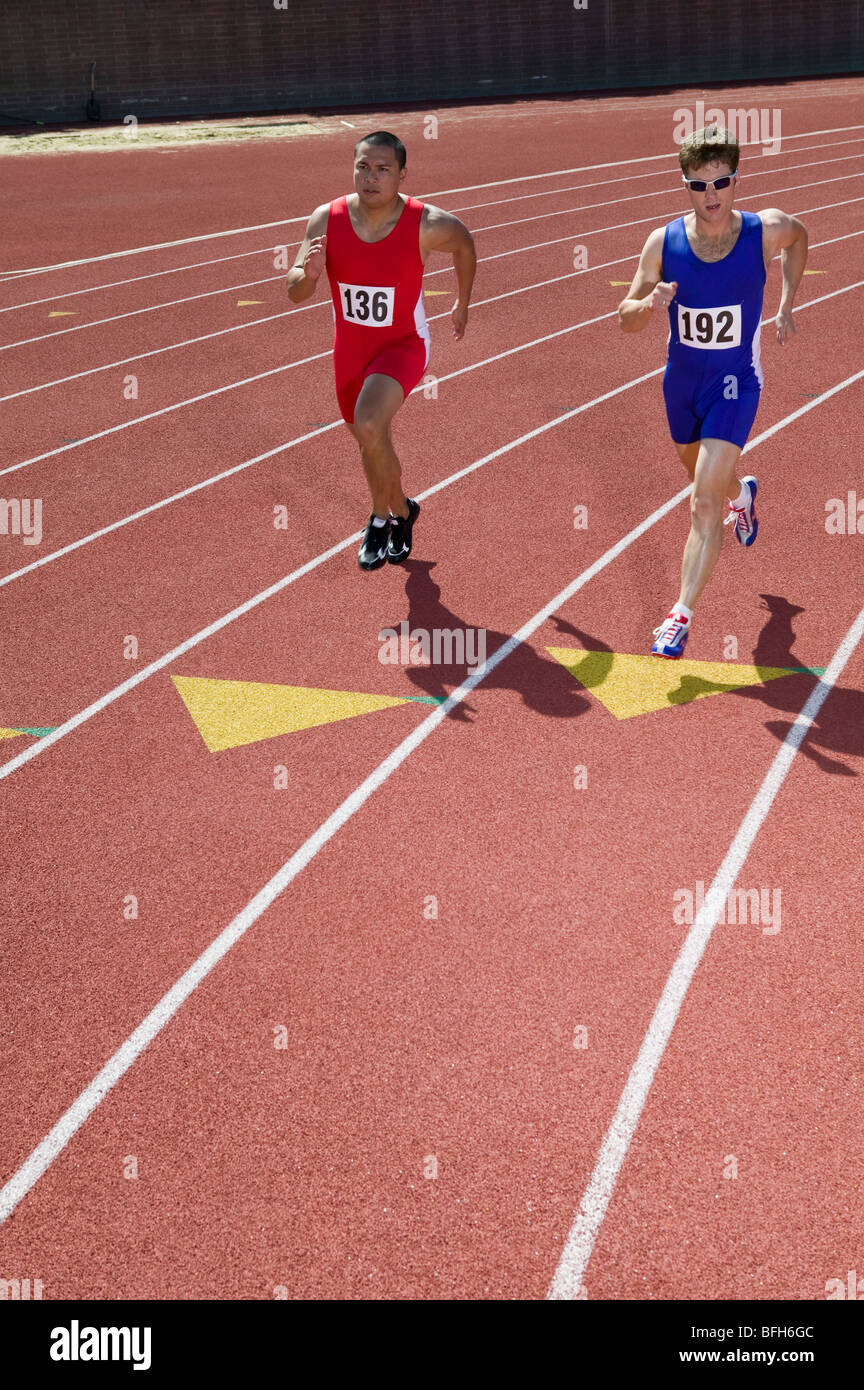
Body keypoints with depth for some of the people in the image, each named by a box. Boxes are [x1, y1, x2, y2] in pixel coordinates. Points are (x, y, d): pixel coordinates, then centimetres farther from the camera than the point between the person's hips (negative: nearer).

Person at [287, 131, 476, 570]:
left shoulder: (427, 225, -21)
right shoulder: (326, 220, -15)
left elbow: (465, 244, 3)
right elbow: (295, 293, -10)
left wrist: (462, 303, 14)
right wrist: (308, 273, -33)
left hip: (403, 344, -4)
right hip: (350, 347, 4)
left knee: (369, 426, -27)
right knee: (369, 439, 20)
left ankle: (385, 517, -1)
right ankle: (394, 512, 48)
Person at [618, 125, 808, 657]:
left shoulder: (766, 230, -16)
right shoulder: (664, 242, -15)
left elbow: (800, 237, 10)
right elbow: (626, 319, -8)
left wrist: (785, 306, 4)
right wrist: (649, 305, -31)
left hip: (736, 383, -3)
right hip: (682, 380, 3)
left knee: (705, 502, -16)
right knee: (707, 479, 27)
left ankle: (682, 615, -13)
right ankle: (743, 495, 64)